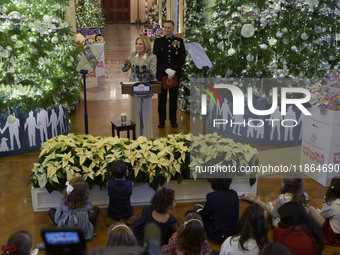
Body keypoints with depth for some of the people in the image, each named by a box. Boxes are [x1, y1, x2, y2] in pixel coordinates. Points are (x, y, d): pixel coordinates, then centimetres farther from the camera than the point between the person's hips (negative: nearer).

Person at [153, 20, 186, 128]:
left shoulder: (179, 41, 5)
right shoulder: (158, 41, 4)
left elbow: (182, 58, 1)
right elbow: (156, 58, -2)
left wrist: (174, 70, -12)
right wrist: (166, 70, -13)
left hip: (175, 74, 0)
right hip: (161, 74, 0)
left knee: (174, 98, 7)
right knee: (162, 98, 4)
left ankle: (173, 120, 17)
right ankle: (161, 120, 14)